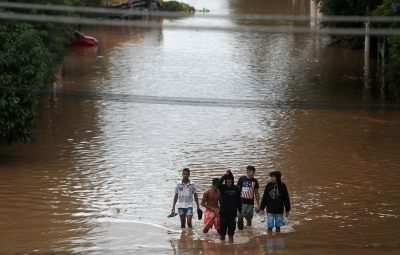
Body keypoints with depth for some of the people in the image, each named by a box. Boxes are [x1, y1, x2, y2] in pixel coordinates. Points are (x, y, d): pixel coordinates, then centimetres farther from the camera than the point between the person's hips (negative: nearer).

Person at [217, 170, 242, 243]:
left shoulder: (236, 189, 0)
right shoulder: (222, 188, -4)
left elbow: (238, 201, 9)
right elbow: (218, 184, -28)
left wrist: (240, 211, 11)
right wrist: (225, 175, -29)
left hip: (233, 213, 1)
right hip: (223, 213, -1)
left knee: (231, 232, 5)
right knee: (222, 231, 4)